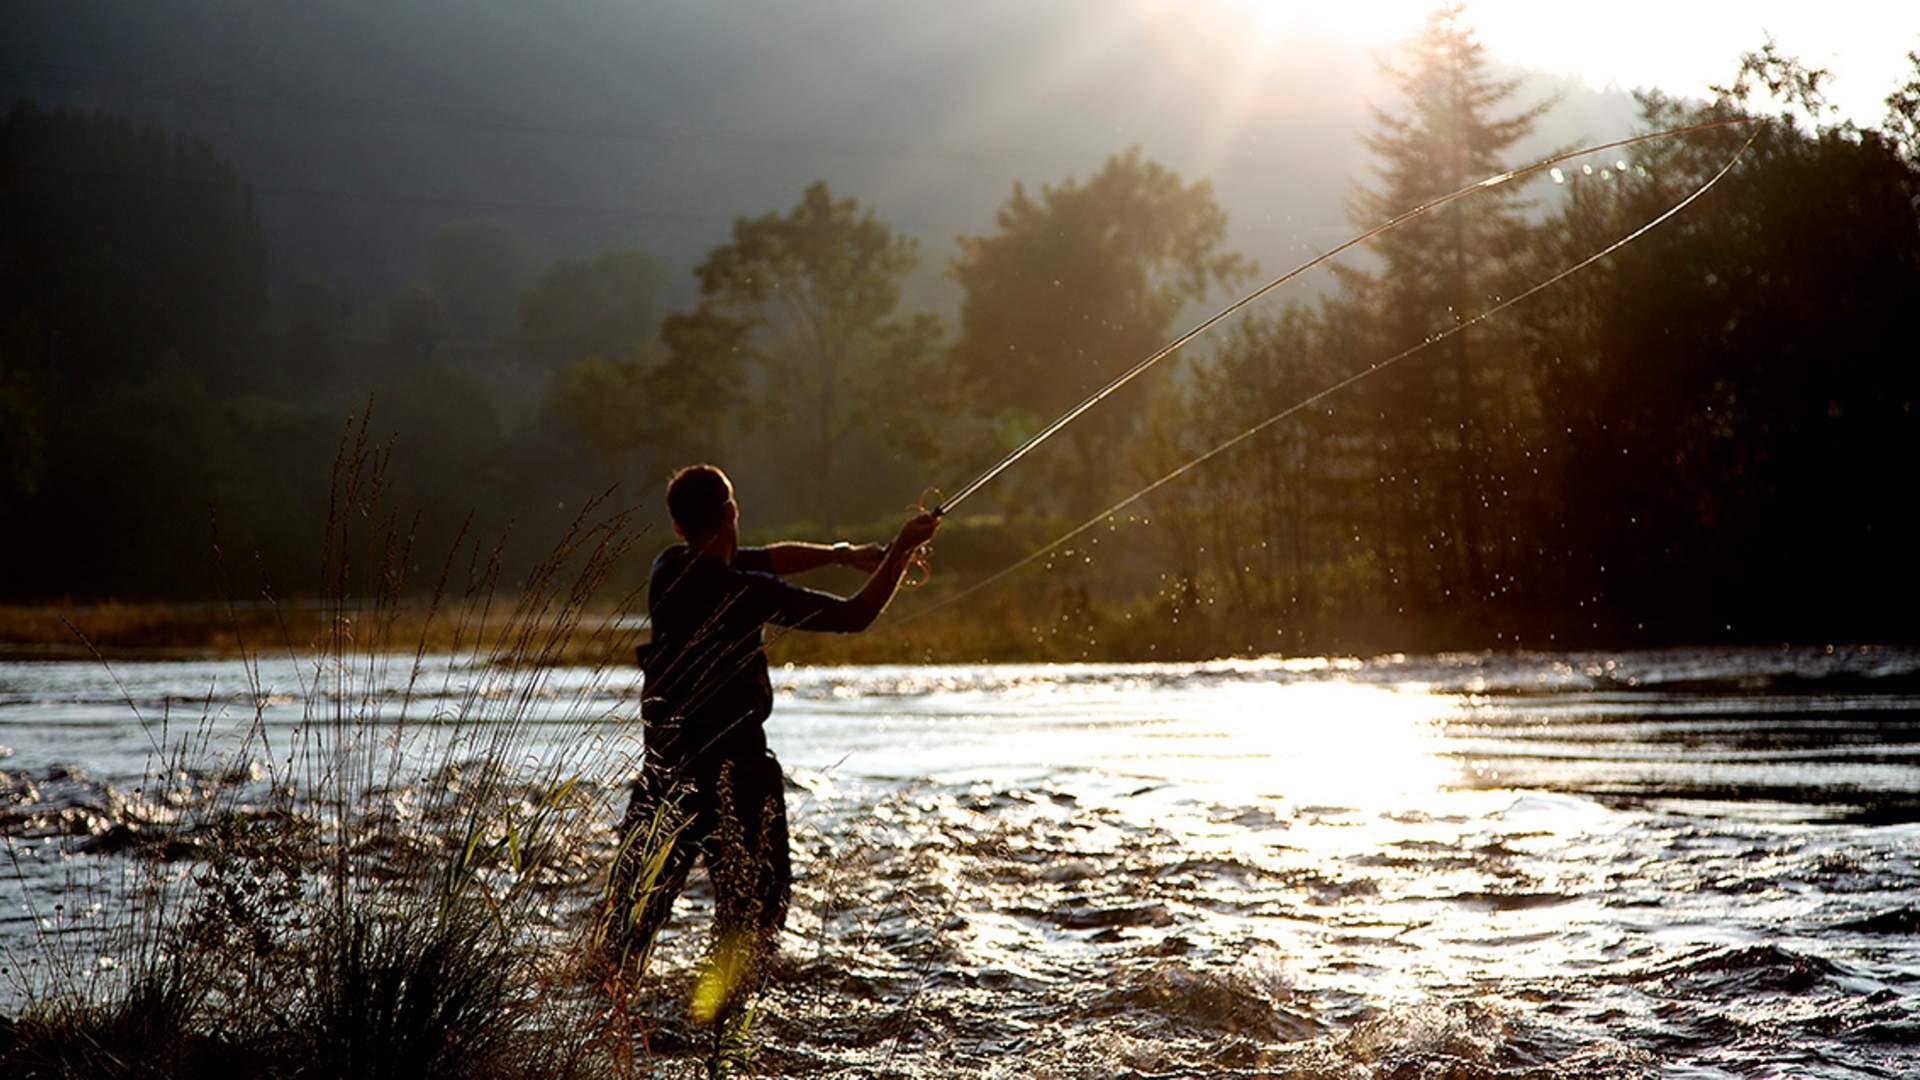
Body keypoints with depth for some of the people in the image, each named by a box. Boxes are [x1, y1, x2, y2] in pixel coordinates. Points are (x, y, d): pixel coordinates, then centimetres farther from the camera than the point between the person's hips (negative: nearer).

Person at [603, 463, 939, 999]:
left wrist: (843, 552, 13)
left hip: (664, 763, 5)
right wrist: (900, 552, -2)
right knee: (754, 898, 9)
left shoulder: (670, 570, 2)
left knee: (636, 902, 12)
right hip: (732, 769, -5)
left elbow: (768, 559, 16)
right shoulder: (745, 593, -17)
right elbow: (856, 615, -11)